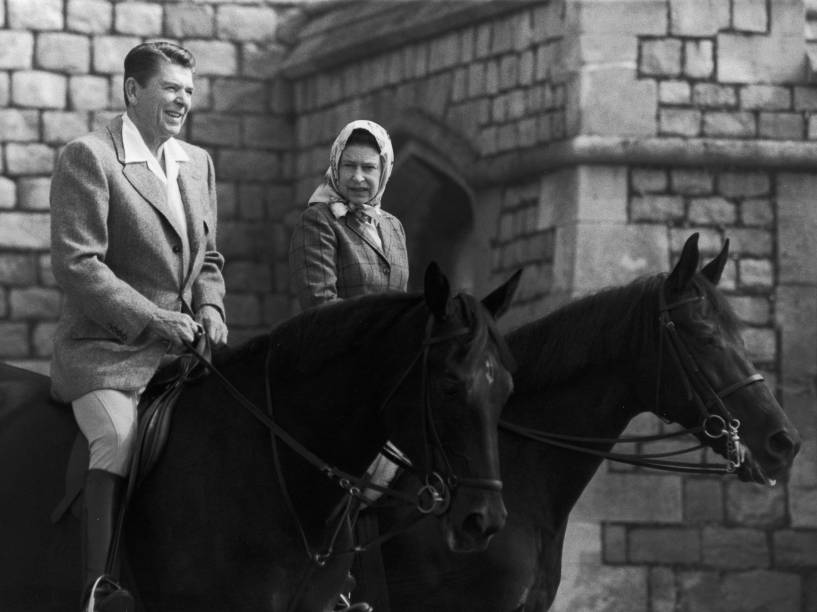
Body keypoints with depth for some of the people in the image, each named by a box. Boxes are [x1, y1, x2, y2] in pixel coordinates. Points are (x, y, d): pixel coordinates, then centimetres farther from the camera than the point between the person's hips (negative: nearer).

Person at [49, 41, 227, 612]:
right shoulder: (88, 158, -6)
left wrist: (210, 309, 2)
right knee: (119, 438, -31)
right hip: (103, 350, -7)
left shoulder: (199, 163, 16)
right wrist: (156, 320, -18)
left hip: (181, 348, 7)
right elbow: (77, 264, -14)